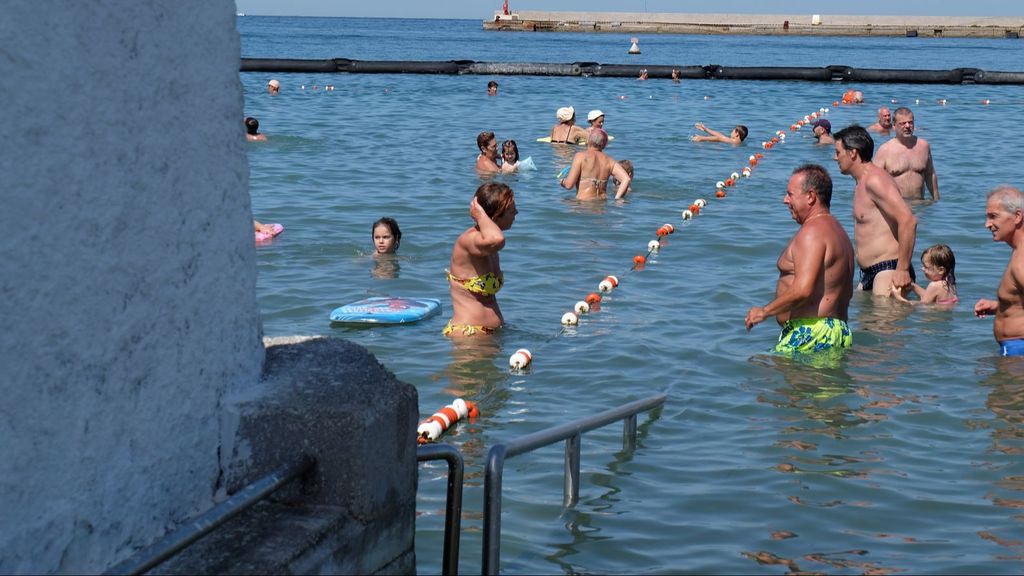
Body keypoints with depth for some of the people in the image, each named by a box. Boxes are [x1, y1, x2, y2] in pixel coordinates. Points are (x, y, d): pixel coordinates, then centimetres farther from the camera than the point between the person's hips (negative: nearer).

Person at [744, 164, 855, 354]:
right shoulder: (839, 232, 23)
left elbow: (803, 290, -22)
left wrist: (764, 311, -10)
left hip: (811, 335, -11)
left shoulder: (812, 232, -11)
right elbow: (847, 293, 28)